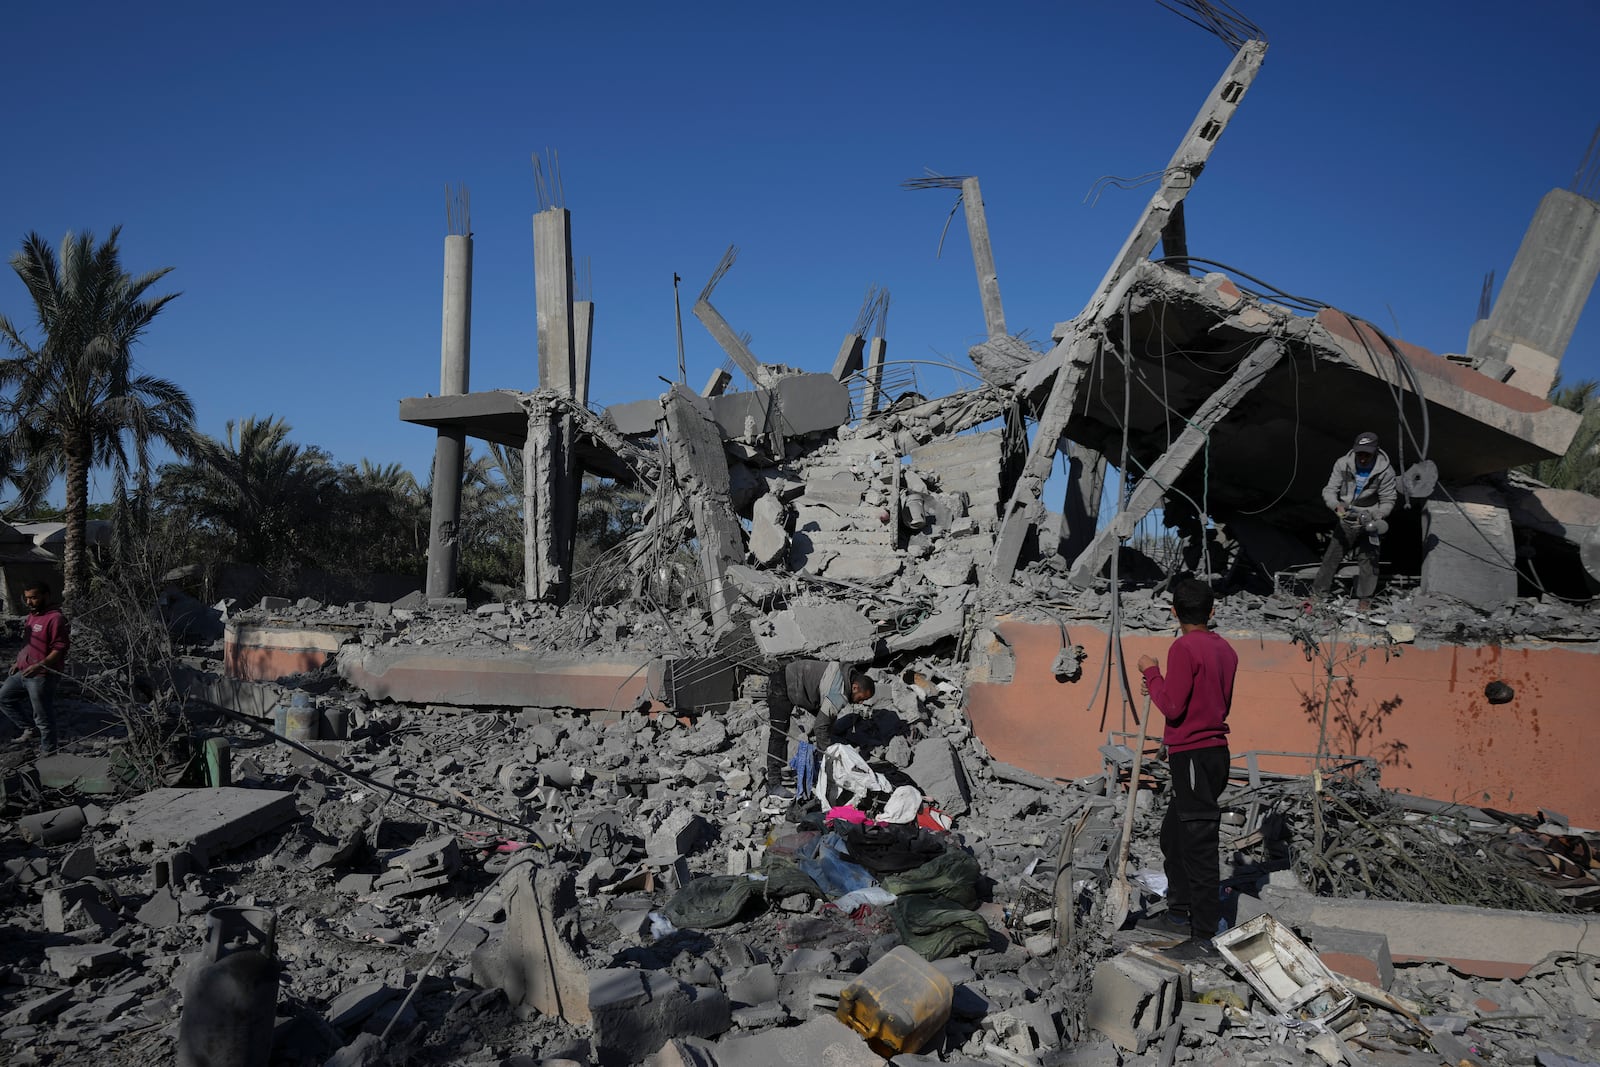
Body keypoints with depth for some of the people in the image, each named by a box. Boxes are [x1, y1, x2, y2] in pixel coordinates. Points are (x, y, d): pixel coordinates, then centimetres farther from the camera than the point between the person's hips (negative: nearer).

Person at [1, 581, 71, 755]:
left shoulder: (55, 618, -18)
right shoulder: (32, 616, 13)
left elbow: (60, 649, -22)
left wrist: (39, 666, -30)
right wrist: (19, 662, 19)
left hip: (42, 676, -10)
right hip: (24, 672, 10)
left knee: (43, 717, 0)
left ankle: (47, 751, 13)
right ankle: (27, 728, 25)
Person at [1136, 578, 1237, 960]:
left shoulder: (1184, 648, -15)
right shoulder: (1225, 649, 10)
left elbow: (1172, 707, -18)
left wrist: (1151, 671, -5)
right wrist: (1160, 685, 24)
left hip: (1192, 755, -9)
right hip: (1215, 752, 9)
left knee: (1198, 846, -5)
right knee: (1173, 835, 22)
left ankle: (1205, 937, 0)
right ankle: (1179, 910, 34)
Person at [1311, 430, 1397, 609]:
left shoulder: (1385, 471, -18)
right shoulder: (1343, 464, -15)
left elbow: (1387, 501, -10)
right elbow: (1329, 490, -12)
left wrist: (1375, 517, -27)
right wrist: (1336, 505, -33)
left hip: (1368, 521, -2)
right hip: (1346, 520, 2)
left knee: (1368, 558, -6)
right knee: (1332, 555, 9)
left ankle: (1365, 597, 9)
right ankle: (1319, 592, 21)